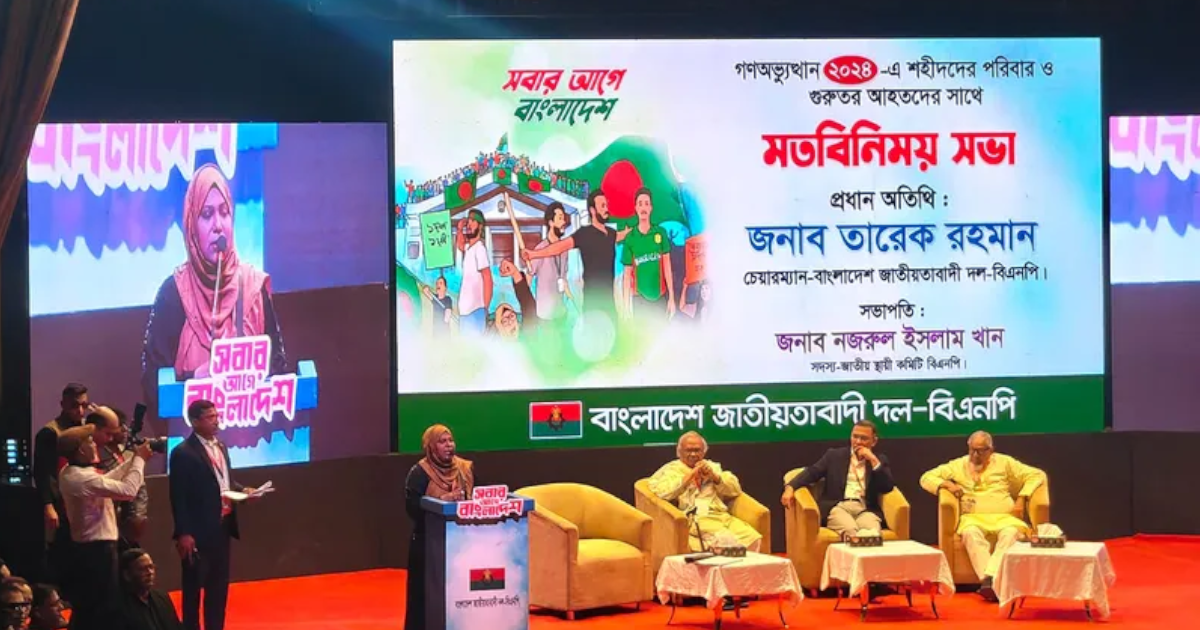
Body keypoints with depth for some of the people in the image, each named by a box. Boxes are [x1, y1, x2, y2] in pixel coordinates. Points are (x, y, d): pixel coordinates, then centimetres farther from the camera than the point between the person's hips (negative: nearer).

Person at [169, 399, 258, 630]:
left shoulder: (220, 446, 12)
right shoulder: (183, 453, -14)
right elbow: (178, 497, -16)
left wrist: (242, 490, 1)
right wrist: (183, 533, -20)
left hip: (222, 525, 8)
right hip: (199, 530, -8)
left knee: (219, 584, 14)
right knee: (194, 585, 2)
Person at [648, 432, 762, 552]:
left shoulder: (712, 467, 27)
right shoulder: (671, 469, 14)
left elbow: (736, 490, 18)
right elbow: (658, 491, -6)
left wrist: (714, 477, 3)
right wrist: (687, 478, -7)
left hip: (722, 515, 5)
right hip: (694, 519, -5)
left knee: (752, 538, -24)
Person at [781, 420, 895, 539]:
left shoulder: (879, 459, 20)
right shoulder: (834, 455, 19)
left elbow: (888, 488, 7)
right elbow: (812, 472, 10)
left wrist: (874, 461, -2)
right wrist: (790, 487, -8)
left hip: (866, 509, 1)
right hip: (837, 507, -1)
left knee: (872, 533, -37)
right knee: (850, 530, -37)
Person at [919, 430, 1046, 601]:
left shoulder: (1004, 463, 15)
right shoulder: (958, 465, 16)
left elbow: (1037, 475, 12)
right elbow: (926, 478, 15)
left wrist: (1022, 499, -2)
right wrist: (946, 484, -5)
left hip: (1003, 517, 0)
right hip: (973, 518, 0)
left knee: (1010, 533, -36)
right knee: (971, 533, -37)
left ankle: (990, 577, -51)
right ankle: (988, 581, -48)